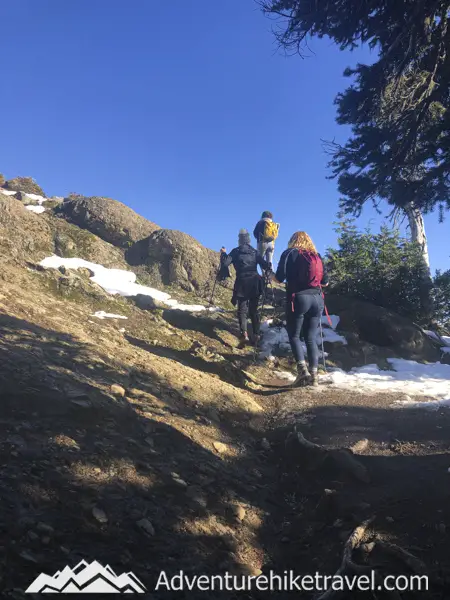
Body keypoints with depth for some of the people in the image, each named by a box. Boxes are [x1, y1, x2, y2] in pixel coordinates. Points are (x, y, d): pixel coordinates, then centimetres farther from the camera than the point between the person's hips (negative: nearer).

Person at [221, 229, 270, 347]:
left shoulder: (235, 251, 3)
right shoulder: (254, 252, 10)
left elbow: (225, 263, -5)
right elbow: (265, 265, 5)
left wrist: (223, 253, 13)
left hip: (242, 283, -2)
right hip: (255, 283, 2)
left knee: (242, 309, 2)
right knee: (253, 309, 13)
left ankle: (244, 334, -18)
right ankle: (256, 335, 4)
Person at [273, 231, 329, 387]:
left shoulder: (290, 253, 4)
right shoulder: (317, 256, 16)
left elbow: (279, 278, -4)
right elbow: (325, 282, 17)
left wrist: (271, 276, 17)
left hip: (298, 299, -4)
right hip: (317, 299, 4)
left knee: (294, 335, 5)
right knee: (311, 338, 8)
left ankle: (302, 370, -10)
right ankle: (314, 375, 4)